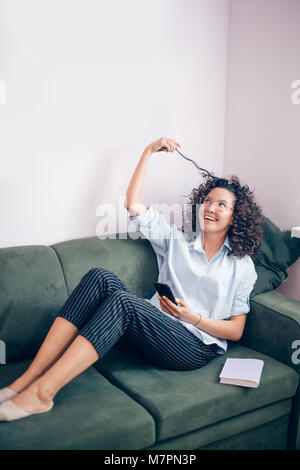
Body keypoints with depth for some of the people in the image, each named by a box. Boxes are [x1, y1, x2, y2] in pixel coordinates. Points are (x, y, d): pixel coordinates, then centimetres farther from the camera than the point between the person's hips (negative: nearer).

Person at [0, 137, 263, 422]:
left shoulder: (241, 265, 11)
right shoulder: (178, 241, 19)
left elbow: (236, 331, 8)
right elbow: (133, 206, 11)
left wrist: (194, 317, -10)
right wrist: (149, 152, 12)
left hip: (195, 348, -3)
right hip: (154, 331, 4)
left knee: (122, 300, -33)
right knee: (101, 277, -25)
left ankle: (41, 393, -34)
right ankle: (28, 378, -28)